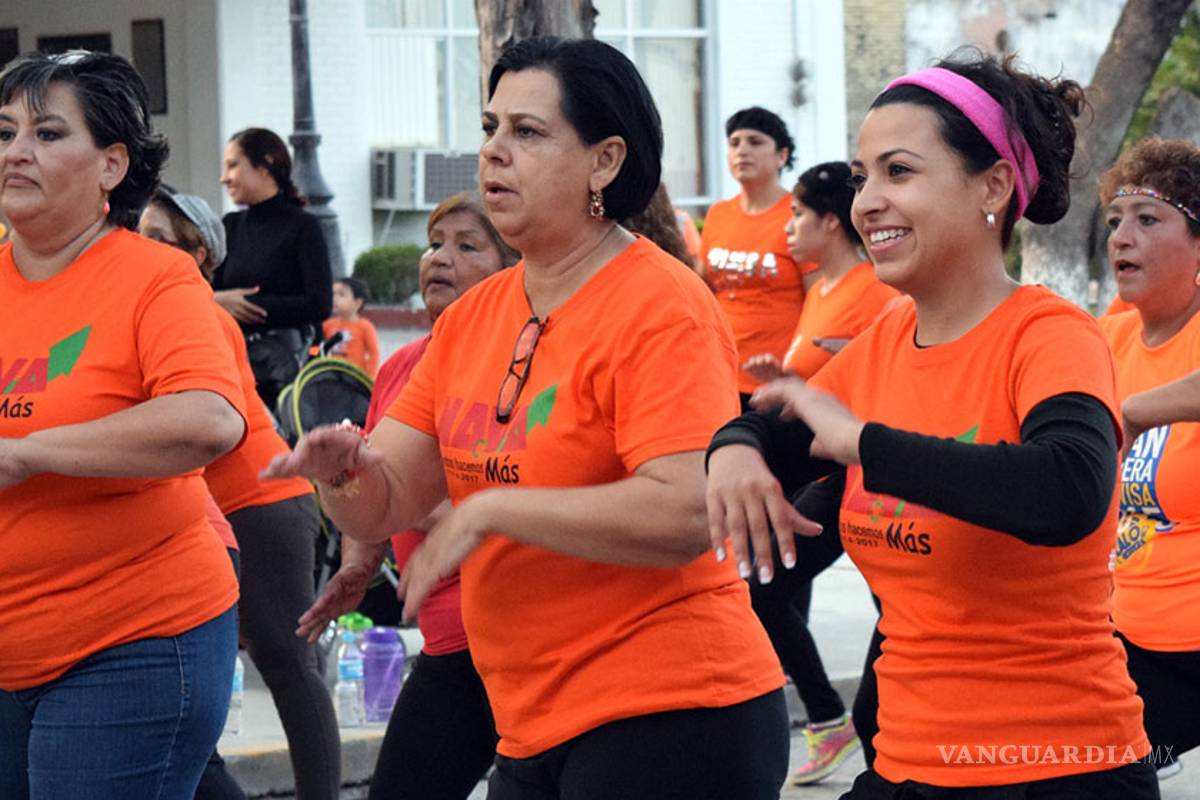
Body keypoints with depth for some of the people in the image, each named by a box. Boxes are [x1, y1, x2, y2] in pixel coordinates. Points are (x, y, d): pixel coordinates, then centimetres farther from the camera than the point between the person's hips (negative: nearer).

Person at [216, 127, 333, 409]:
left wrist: (247, 303, -8)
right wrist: (218, 300, -11)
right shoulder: (231, 226, 15)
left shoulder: (303, 226, -2)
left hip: (285, 357, -5)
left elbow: (319, 306, -10)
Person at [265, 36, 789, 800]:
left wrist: (490, 511, -20)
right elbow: (384, 505, 9)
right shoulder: (471, 319, 10)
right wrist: (345, 469, -14)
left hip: (666, 716, -7)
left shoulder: (661, 310, -12)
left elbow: (685, 514, -24)